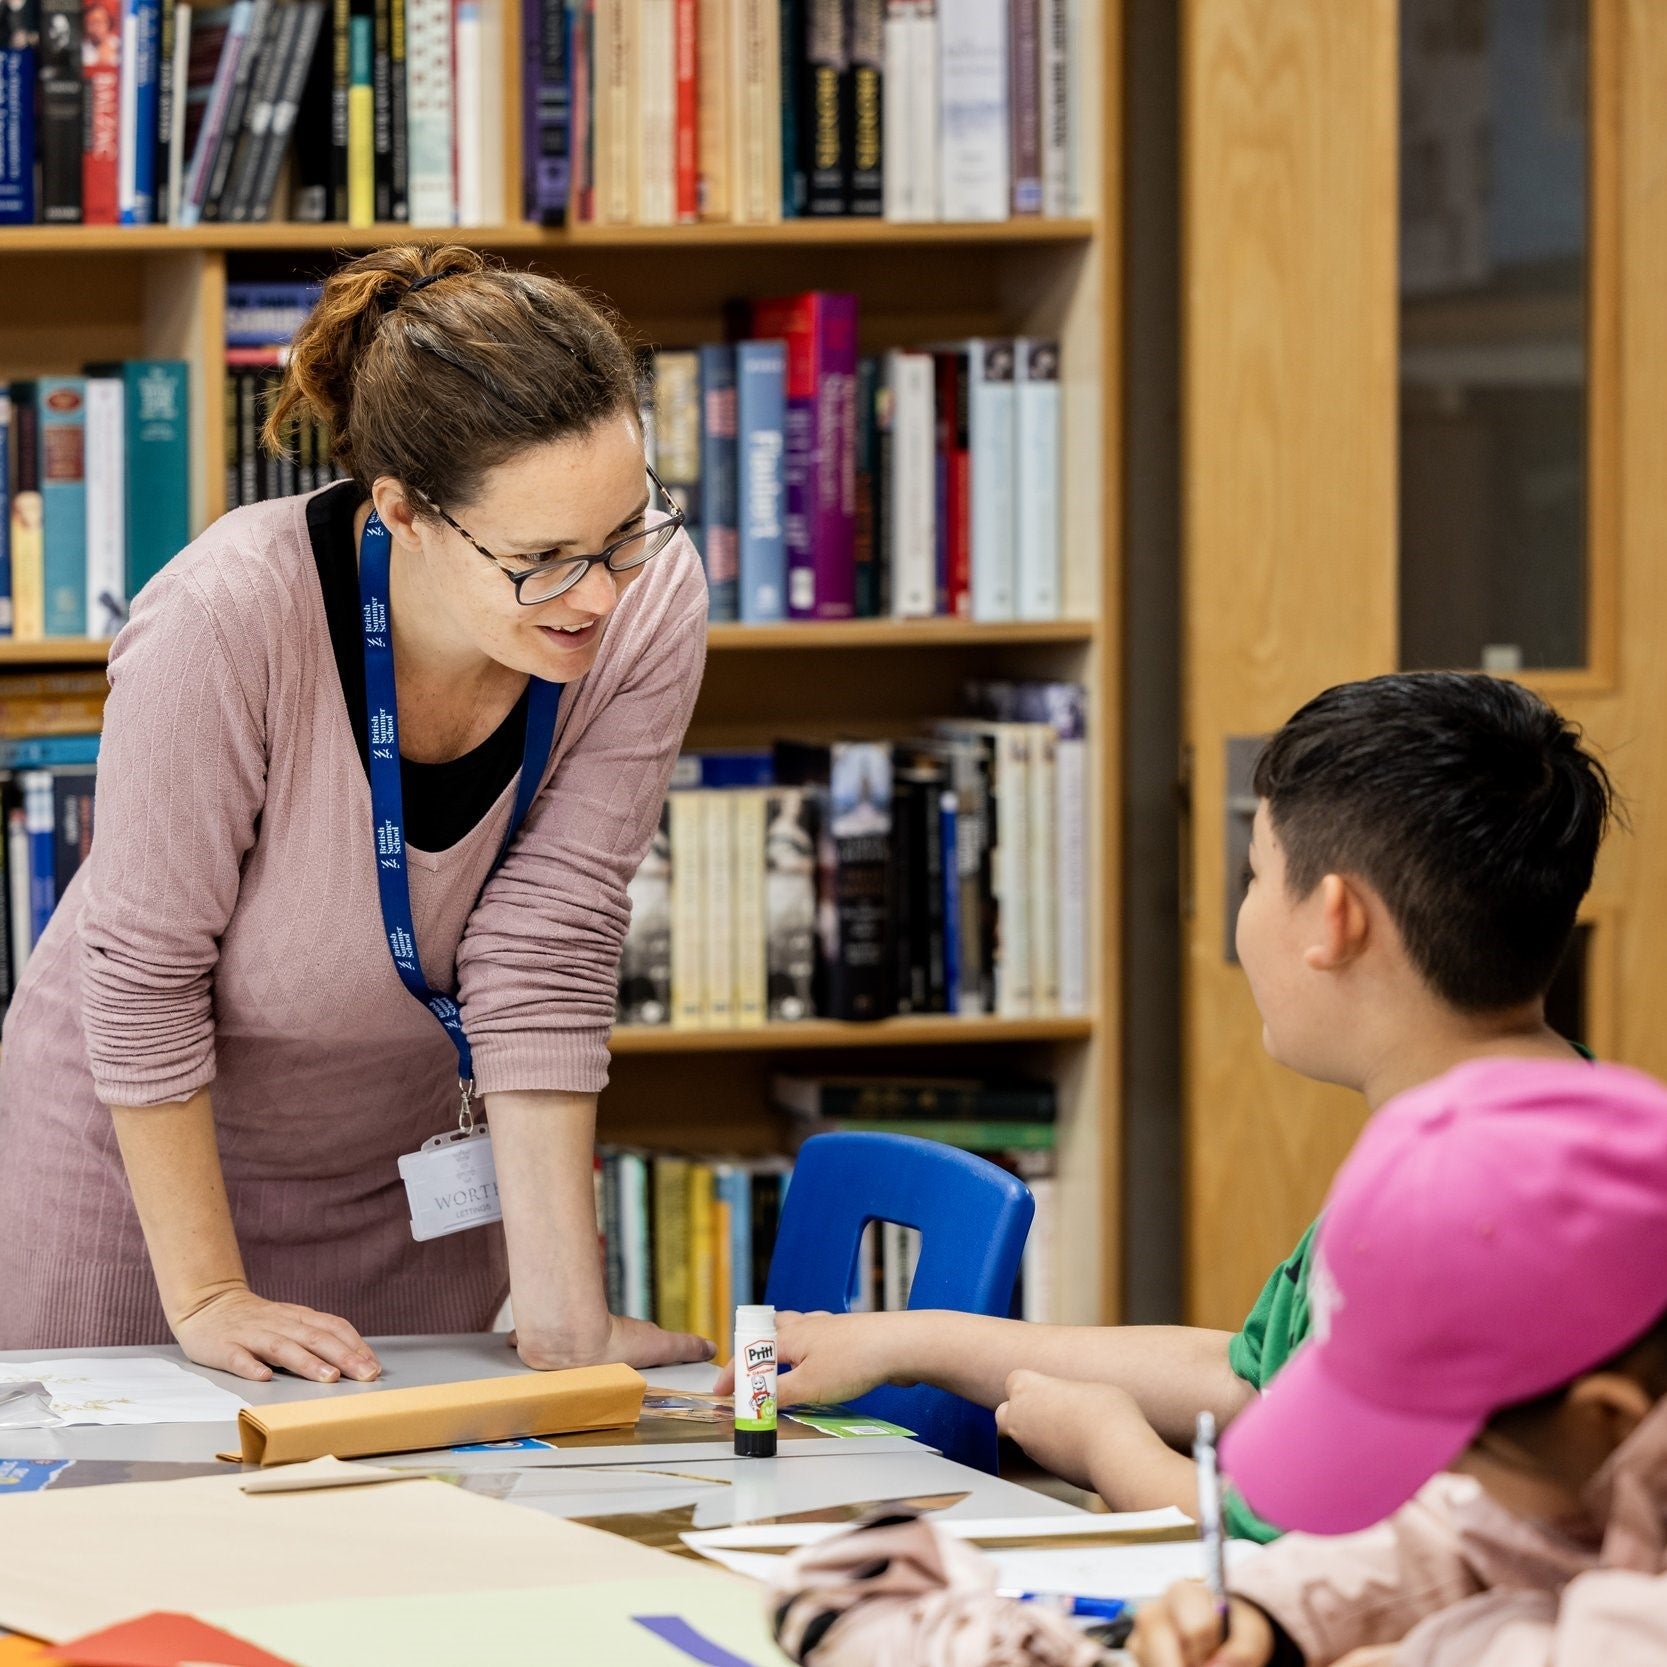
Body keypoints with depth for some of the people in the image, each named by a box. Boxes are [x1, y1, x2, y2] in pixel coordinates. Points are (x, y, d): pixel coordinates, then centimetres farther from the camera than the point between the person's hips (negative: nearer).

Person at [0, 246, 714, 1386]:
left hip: (418, 1159, 3)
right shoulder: (227, 618, -33)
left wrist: (564, 1319, -24)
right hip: (149, 1138, -3)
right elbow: (143, 967, -23)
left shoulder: (650, 602, -24)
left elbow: (548, 951, -21)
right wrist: (206, 1296, -19)